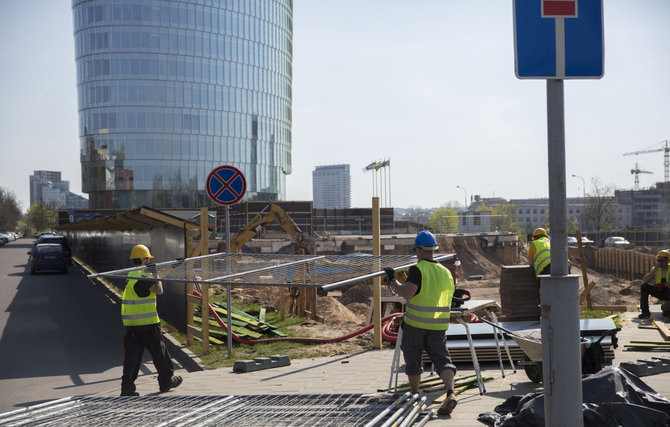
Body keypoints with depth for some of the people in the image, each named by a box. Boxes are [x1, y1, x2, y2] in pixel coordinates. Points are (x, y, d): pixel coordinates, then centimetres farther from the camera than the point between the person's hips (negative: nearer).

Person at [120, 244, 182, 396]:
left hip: (131, 324, 8)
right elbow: (159, 290, -22)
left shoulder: (130, 275, 13)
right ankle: (166, 381, 23)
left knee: (132, 354, 4)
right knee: (159, 351, 9)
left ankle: (127, 386, -4)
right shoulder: (142, 277, -16)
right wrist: (156, 276, -7)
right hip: (147, 322, -8)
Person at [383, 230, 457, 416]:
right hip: (438, 326, 4)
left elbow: (407, 293, -25)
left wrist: (392, 280, -12)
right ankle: (450, 393, -24)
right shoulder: (446, 272, 8)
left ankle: (415, 395, 27)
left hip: (416, 324, -4)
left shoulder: (418, 270, -13)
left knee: (413, 362, 14)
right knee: (442, 360, -2)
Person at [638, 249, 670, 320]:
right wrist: (653, 271, -17)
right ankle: (645, 312, -17)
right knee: (644, 287, -17)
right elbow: (644, 280, -6)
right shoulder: (655, 269, 5)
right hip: (659, 292, 5)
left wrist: (664, 284, -30)